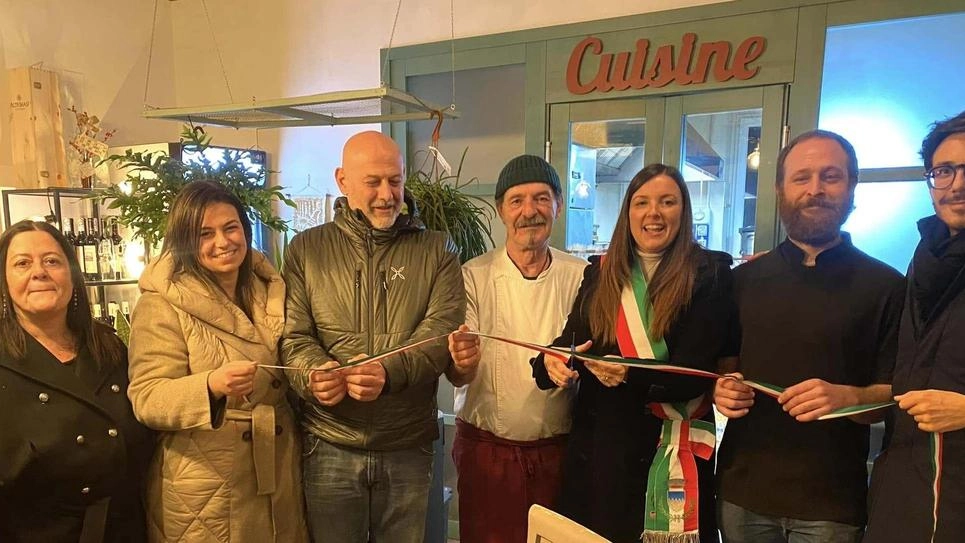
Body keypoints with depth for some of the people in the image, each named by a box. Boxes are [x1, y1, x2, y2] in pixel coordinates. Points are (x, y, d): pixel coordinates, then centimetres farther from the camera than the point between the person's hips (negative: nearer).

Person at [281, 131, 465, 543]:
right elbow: (293, 336, -2)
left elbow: (443, 332, -10)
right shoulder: (306, 250, 3)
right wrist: (313, 373, -24)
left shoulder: (437, 251, 1)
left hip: (409, 448, 0)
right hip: (329, 447, 0)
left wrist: (389, 371, -28)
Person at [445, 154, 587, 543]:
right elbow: (458, 377, -9)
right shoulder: (474, 276, -6)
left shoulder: (580, 276, -2)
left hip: (558, 450, 2)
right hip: (488, 449, -1)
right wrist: (461, 363, -32)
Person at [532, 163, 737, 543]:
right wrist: (551, 363, -23)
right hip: (596, 448, 4)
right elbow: (571, 341, -1)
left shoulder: (709, 275, -7)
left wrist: (632, 375, -29)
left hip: (671, 453, -3)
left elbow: (695, 373, -13)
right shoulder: (600, 273, 5)